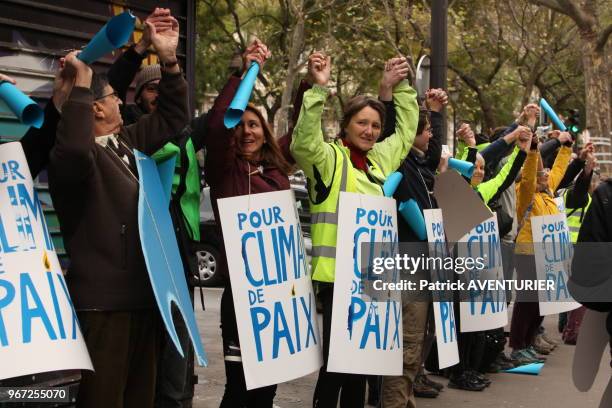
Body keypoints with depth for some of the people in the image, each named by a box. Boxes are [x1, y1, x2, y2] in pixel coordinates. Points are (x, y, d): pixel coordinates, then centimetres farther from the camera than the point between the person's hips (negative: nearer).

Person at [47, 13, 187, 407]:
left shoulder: (128, 140, 12)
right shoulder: (80, 154, -14)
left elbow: (174, 117, 22)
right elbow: (73, 151, -39)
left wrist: (169, 60, 9)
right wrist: (81, 82, -33)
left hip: (144, 294, 9)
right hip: (104, 300, -9)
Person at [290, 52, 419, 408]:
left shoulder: (381, 158, 14)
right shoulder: (329, 158, -5)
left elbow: (407, 130, 28)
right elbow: (304, 142, -25)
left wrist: (400, 87, 18)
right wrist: (319, 90, -32)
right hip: (338, 274, -7)